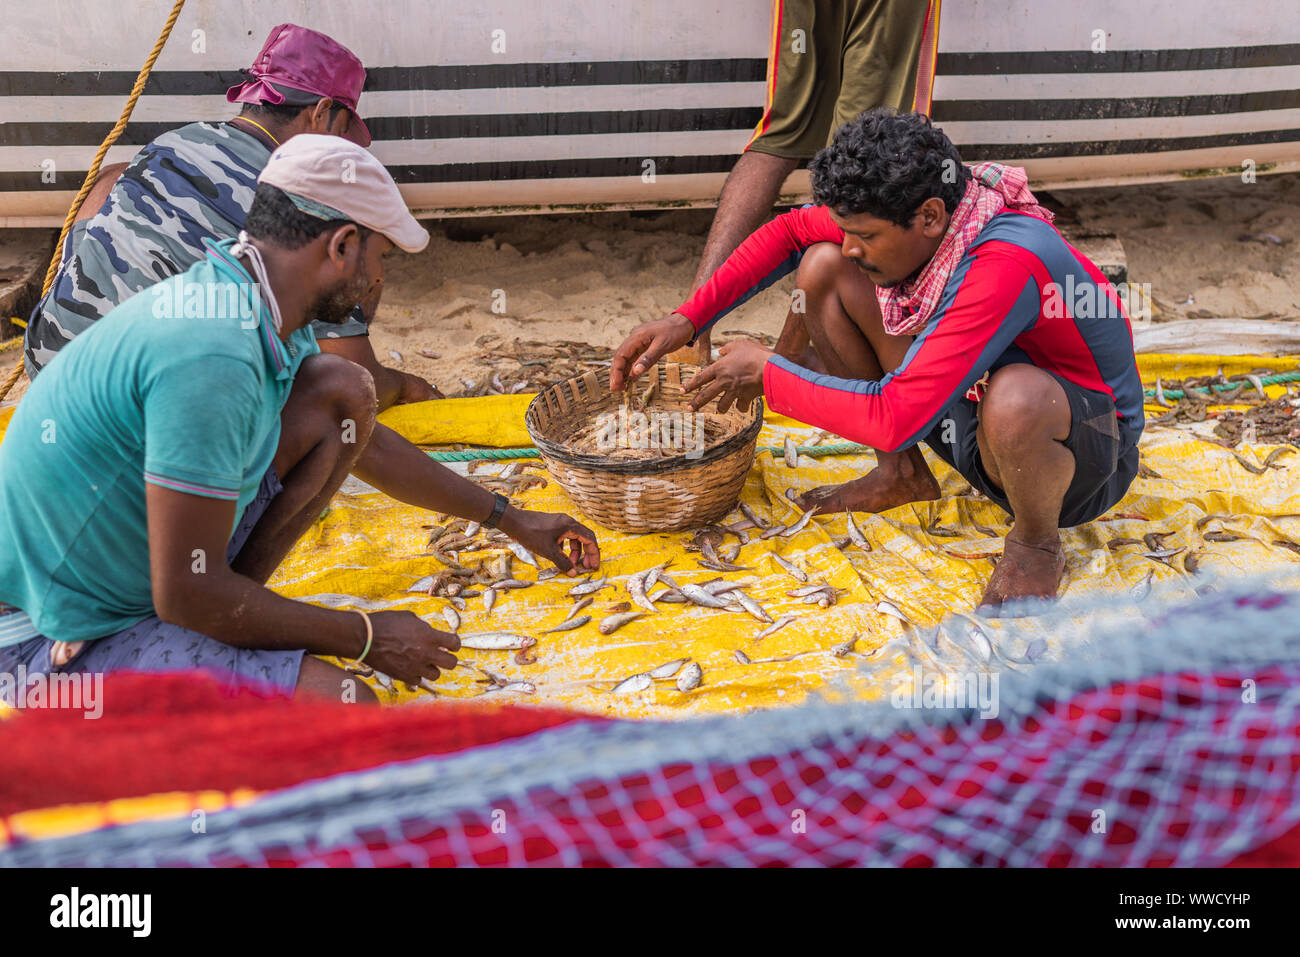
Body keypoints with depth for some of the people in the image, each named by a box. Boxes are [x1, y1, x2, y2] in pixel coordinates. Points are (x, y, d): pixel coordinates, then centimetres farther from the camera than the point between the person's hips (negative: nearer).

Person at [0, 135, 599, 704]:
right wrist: (365, 638, -15)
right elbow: (186, 595, -28)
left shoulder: (263, 320, 1)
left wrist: (507, 519, 26)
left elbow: (368, 446, 18)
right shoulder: (211, 354, -30)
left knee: (342, 391, 1)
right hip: (63, 644, -9)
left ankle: (230, 617, 3)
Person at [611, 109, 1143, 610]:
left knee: (1016, 395, -45)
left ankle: (1036, 546, -9)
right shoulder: (910, 215, -14)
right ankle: (901, 475, 10)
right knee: (821, 266, -4)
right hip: (966, 407, 7)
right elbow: (790, 231, 2)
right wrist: (686, 320, -7)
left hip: (1085, 450, -6)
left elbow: (896, 420, -38)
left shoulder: (1006, 264, -37)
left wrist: (769, 375, -24)